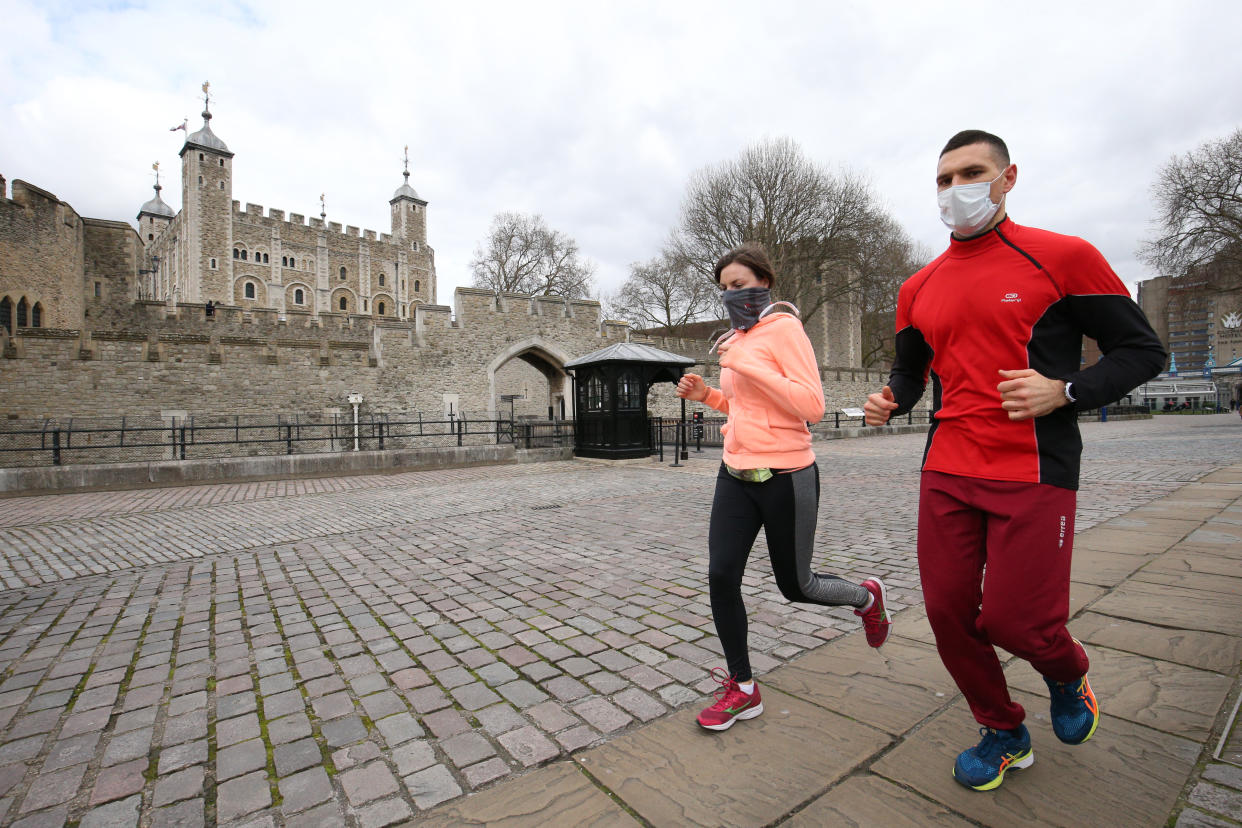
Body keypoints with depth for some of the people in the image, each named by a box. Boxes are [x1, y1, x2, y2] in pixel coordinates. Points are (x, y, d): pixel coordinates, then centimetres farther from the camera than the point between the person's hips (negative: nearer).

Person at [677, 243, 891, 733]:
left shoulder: (783, 328, -11)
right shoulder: (739, 339, 11)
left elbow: (812, 406, -21)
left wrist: (744, 363, -24)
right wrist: (707, 394, 5)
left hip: (785, 477, -7)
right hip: (736, 475, 7)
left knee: (796, 586, 10)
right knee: (721, 577, 0)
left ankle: (866, 597, 43)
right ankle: (743, 690, 19)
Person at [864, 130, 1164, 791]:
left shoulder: (1062, 257, -2)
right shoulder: (919, 288, 11)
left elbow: (1142, 350, 2)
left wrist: (1065, 391, -15)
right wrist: (890, 399, -1)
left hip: (1033, 475, -4)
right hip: (946, 475, 4)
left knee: (1013, 619, -2)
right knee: (947, 612, 6)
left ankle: (1067, 675, 37)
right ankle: (1004, 733, 33)